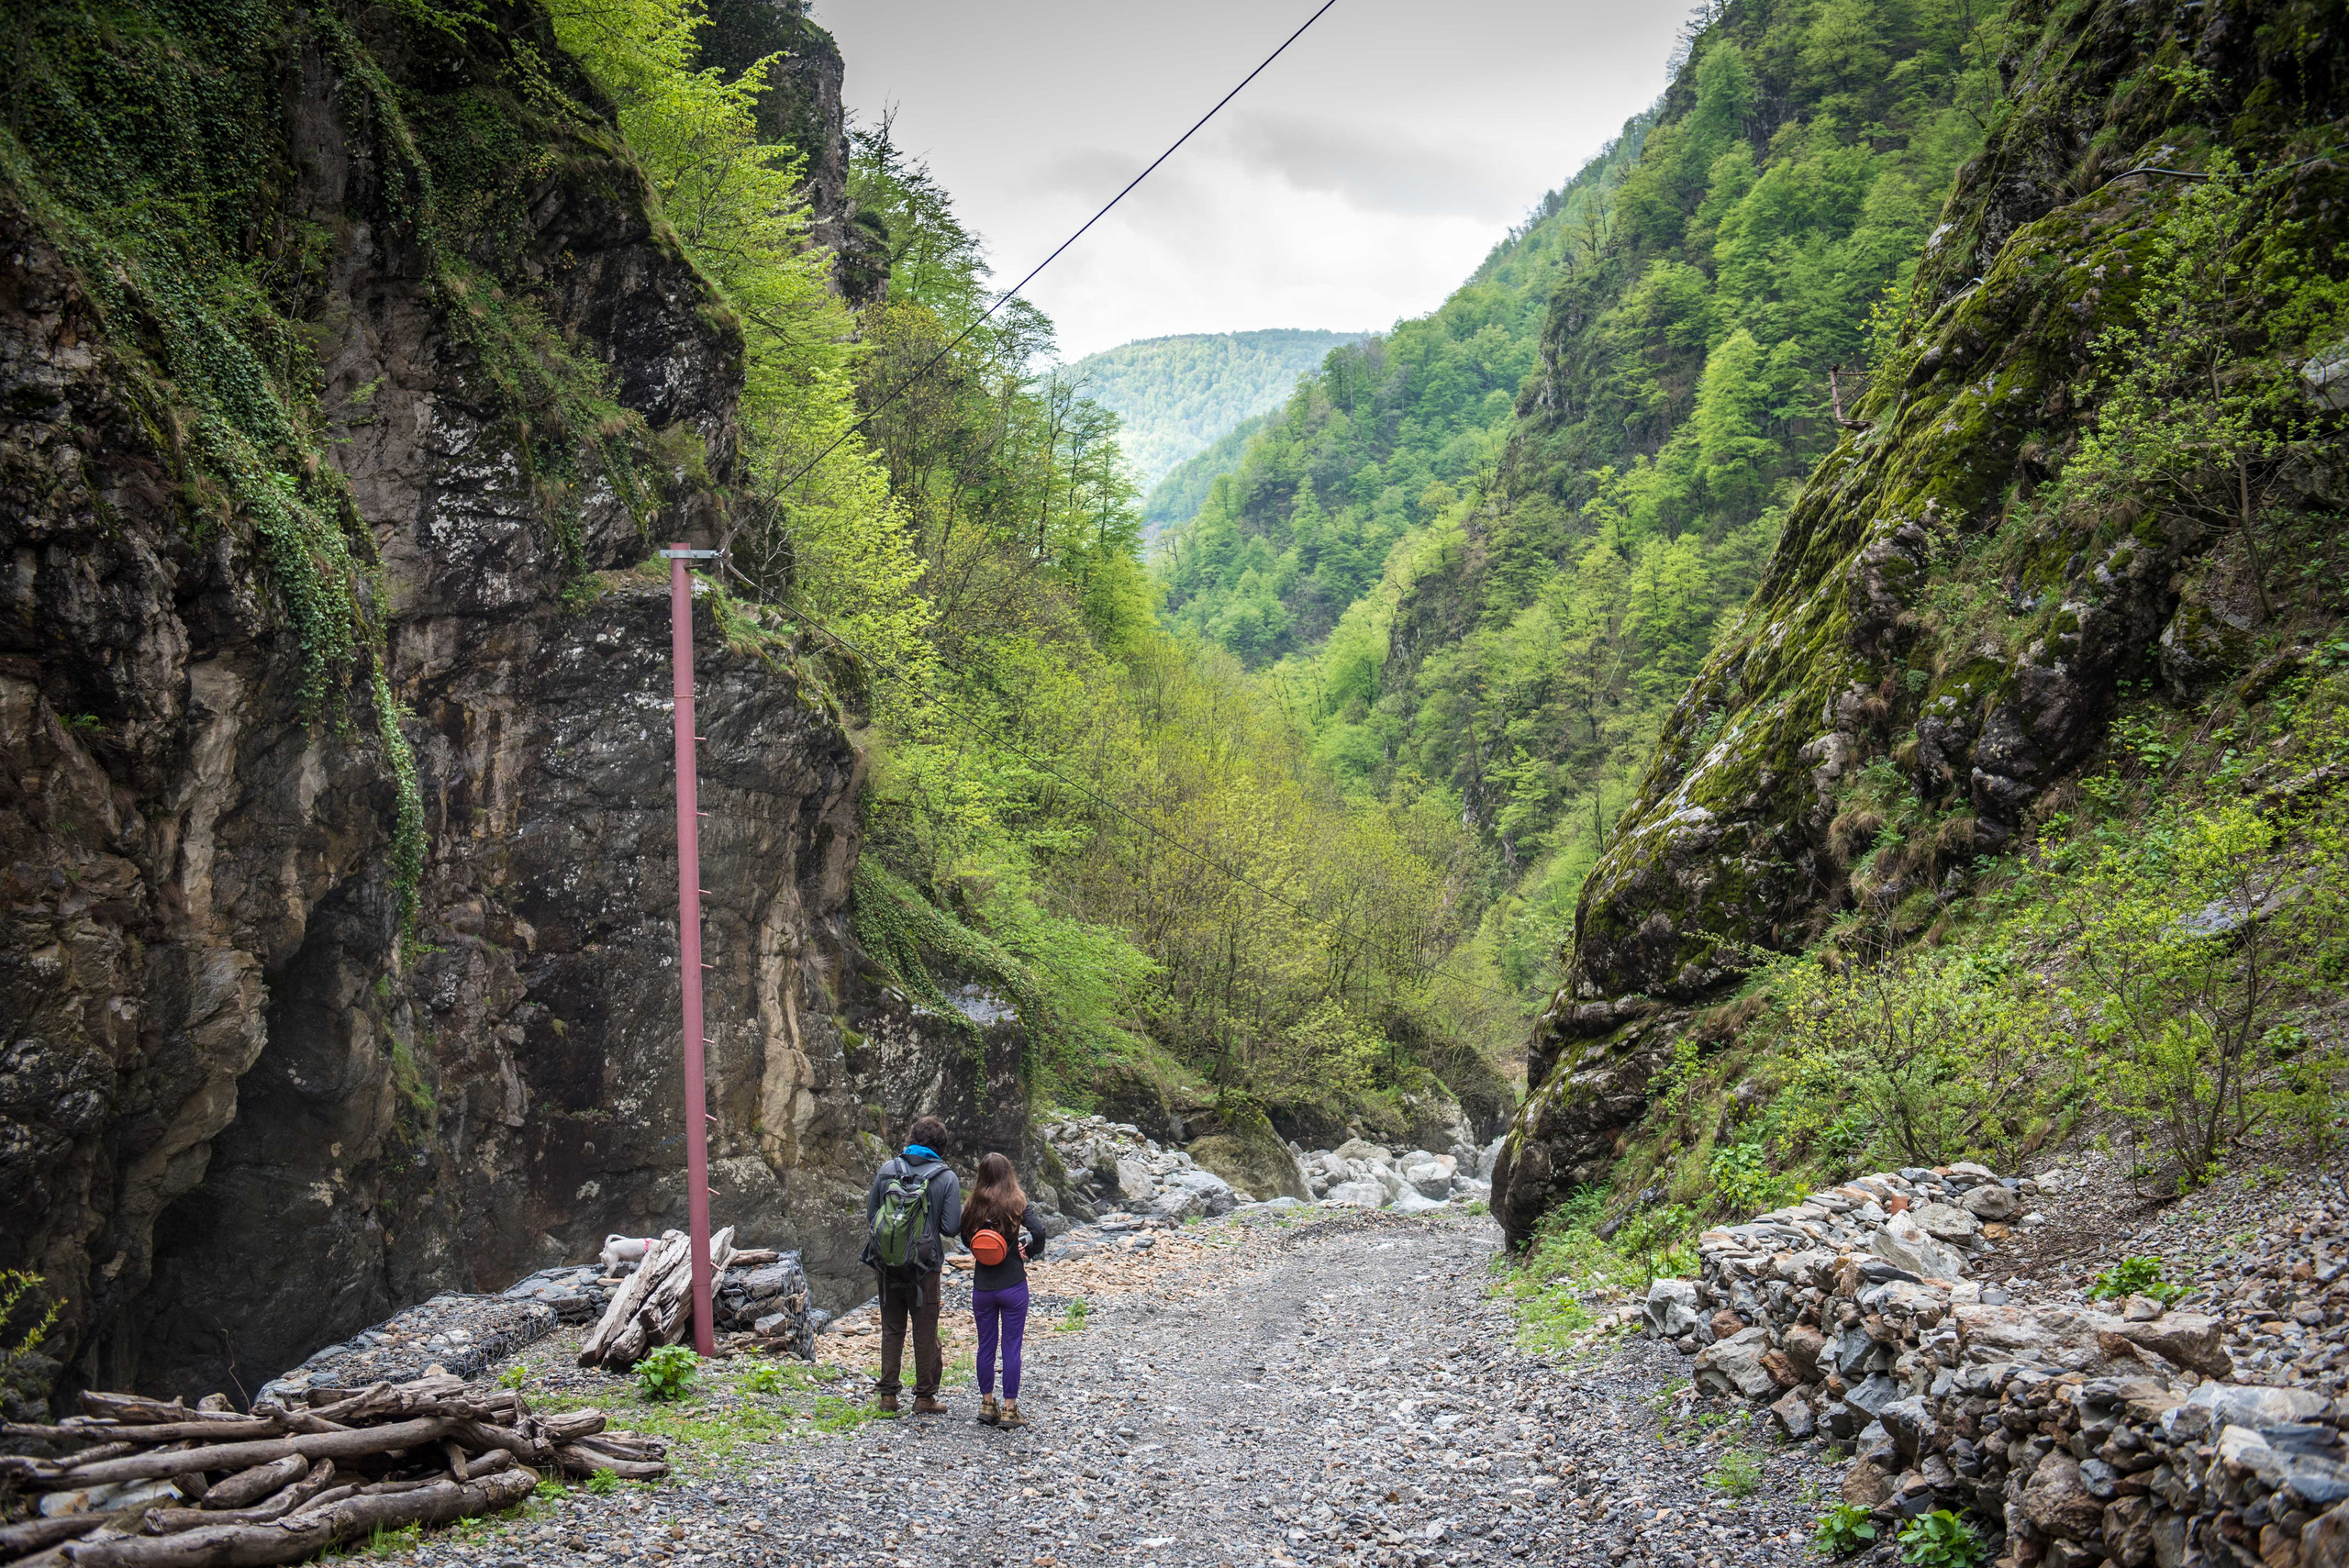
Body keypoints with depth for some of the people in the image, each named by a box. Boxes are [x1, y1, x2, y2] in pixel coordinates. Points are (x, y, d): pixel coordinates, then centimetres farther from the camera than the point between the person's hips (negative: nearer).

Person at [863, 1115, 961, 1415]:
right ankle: (924, 1397, 13)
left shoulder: (887, 1170, 0)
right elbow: (951, 1227, -11)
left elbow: (870, 1215, 4)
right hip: (923, 1266, -3)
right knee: (925, 1331, 8)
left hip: (886, 1263, 3)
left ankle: (888, 1395, 14)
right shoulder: (947, 1178, -8)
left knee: (891, 1329, 14)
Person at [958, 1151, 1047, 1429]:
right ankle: (1009, 1409, 7)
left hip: (982, 1288, 2)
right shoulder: (1017, 1204, -9)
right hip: (1013, 1286, -2)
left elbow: (965, 1239, 7)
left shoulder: (973, 1205, -1)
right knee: (1012, 1347, 4)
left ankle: (987, 1404, 21)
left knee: (986, 1344, 14)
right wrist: (1028, 1252, -2)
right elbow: (1038, 1232, -20)